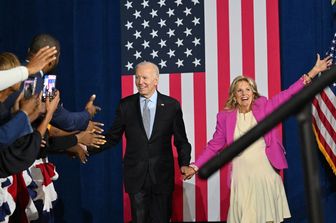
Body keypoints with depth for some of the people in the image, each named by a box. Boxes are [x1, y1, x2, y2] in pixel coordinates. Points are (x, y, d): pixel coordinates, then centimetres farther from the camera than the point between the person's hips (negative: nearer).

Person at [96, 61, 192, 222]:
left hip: (162, 174, -1)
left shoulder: (172, 105, 0)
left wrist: (184, 164, -12)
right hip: (136, 176, 1)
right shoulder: (125, 105, 2)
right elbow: (113, 137, 4)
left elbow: (181, 140, 3)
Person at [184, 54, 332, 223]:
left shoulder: (263, 107, 3)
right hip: (241, 176, -1)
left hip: (265, 173, 1)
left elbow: (288, 95, 1)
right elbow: (214, 145, 6)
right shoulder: (225, 116, 2)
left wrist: (313, 72, -5)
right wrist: (195, 166, -1)